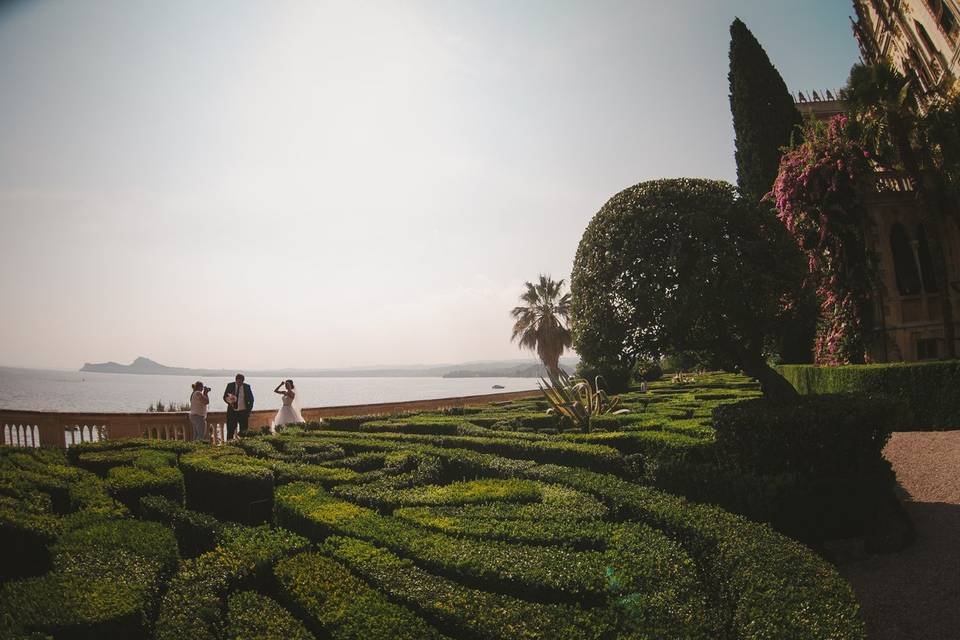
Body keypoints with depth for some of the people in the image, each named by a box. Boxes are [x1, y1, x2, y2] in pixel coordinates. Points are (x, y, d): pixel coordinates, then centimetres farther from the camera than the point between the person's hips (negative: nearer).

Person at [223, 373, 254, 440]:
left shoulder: (247, 387, 0)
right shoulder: (230, 386, 0)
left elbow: (251, 399, 9)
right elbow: (225, 397, 5)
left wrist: (249, 409, 1)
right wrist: (230, 402, -15)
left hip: (243, 412, 0)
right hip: (232, 411, 0)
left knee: (243, 431, 2)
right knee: (230, 430, 0)